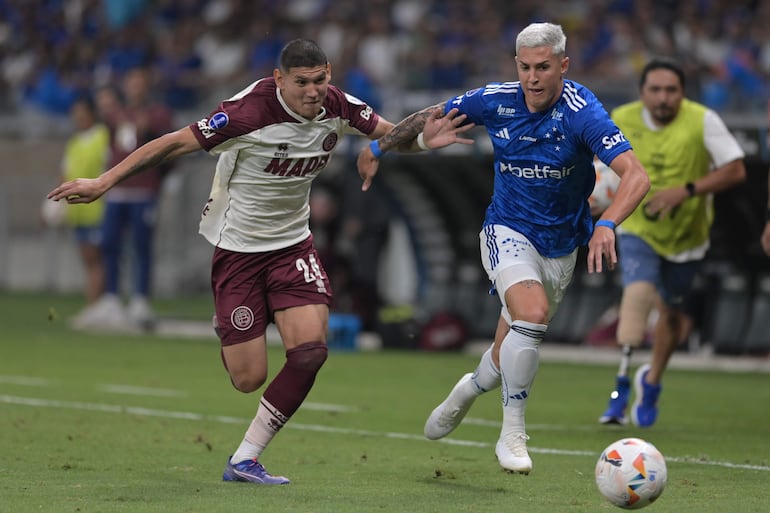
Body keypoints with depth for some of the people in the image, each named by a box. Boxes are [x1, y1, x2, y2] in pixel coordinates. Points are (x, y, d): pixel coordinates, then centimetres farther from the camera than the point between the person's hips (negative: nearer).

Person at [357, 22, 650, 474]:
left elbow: (636, 175, -33)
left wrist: (607, 224, -49)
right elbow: (433, 116, 6)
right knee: (532, 314, -30)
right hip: (508, 231, -1)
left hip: (560, 246, 1)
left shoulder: (582, 112, -23)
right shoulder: (495, 101, -13)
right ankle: (512, 435, -17)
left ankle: (471, 388, 48)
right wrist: (378, 149, 14)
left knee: (512, 360, 11)